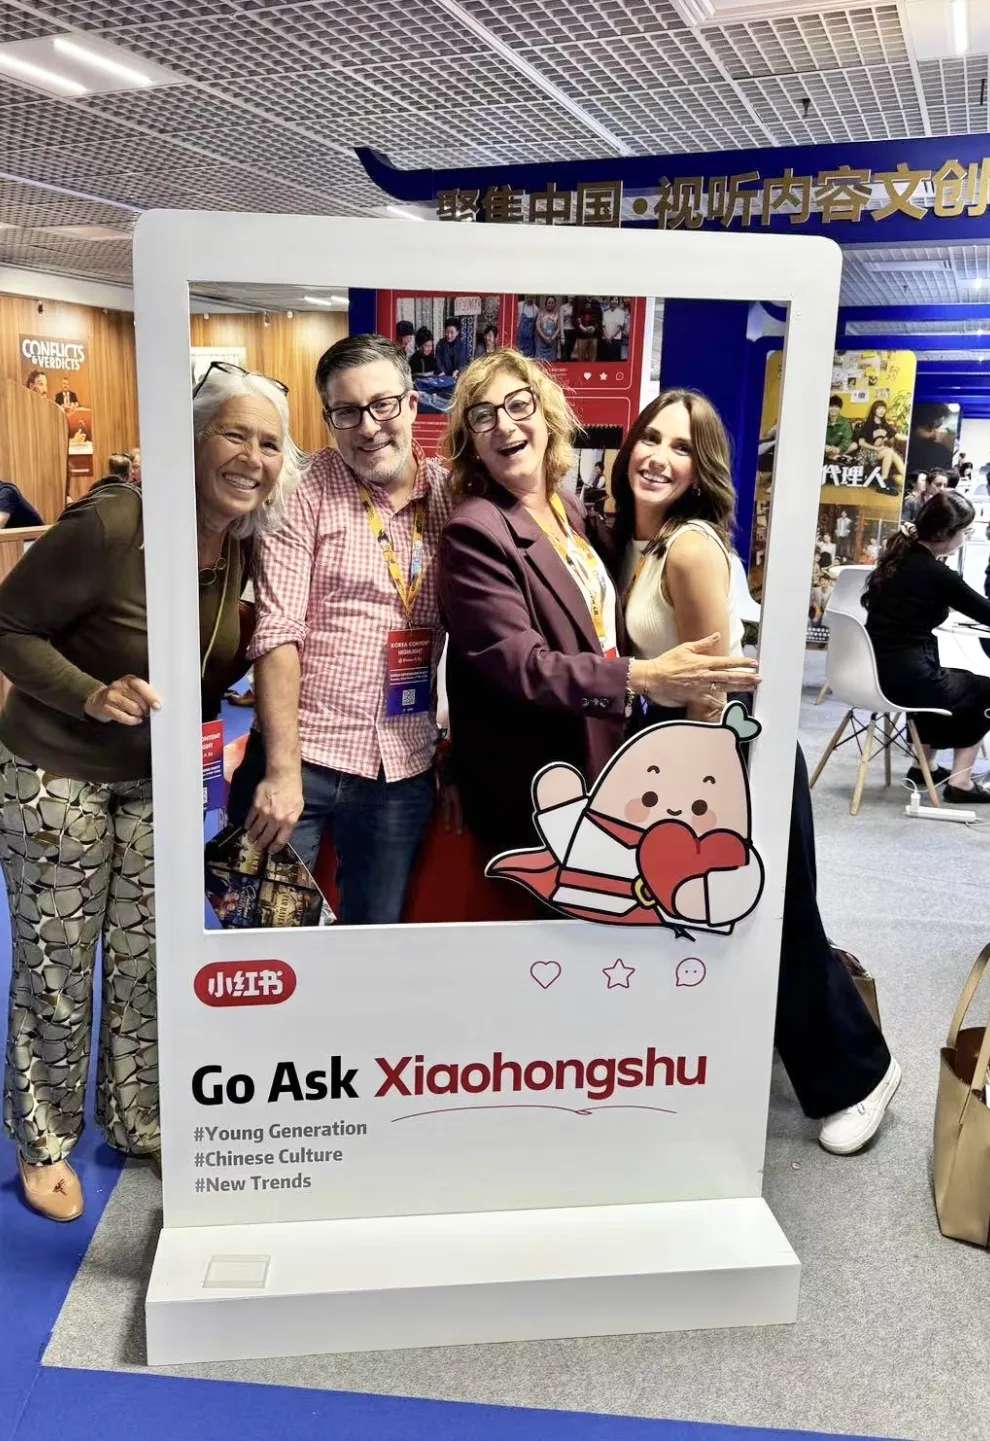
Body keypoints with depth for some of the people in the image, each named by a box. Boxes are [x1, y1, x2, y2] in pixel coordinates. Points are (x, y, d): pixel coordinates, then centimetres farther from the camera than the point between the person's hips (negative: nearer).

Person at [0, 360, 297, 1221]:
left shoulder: (252, 547, -5)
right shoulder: (111, 525, -25)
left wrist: (194, 716, -7)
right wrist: (94, 696, -30)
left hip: (162, 779, 5)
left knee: (148, 962, 15)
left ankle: (139, 1121, 37)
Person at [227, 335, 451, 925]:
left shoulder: (451, 494, 5)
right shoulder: (305, 488, -5)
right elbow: (277, 632, -11)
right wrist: (282, 770, -16)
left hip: (405, 768, 3)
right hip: (298, 756, -3)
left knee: (378, 931, 14)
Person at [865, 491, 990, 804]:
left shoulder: (899, 557, 7)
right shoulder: (937, 575, -15)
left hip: (877, 671, 8)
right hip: (906, 679, -8)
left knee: (958, 681, 32)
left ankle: (923, 764, 34)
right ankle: (960, 781, 14)